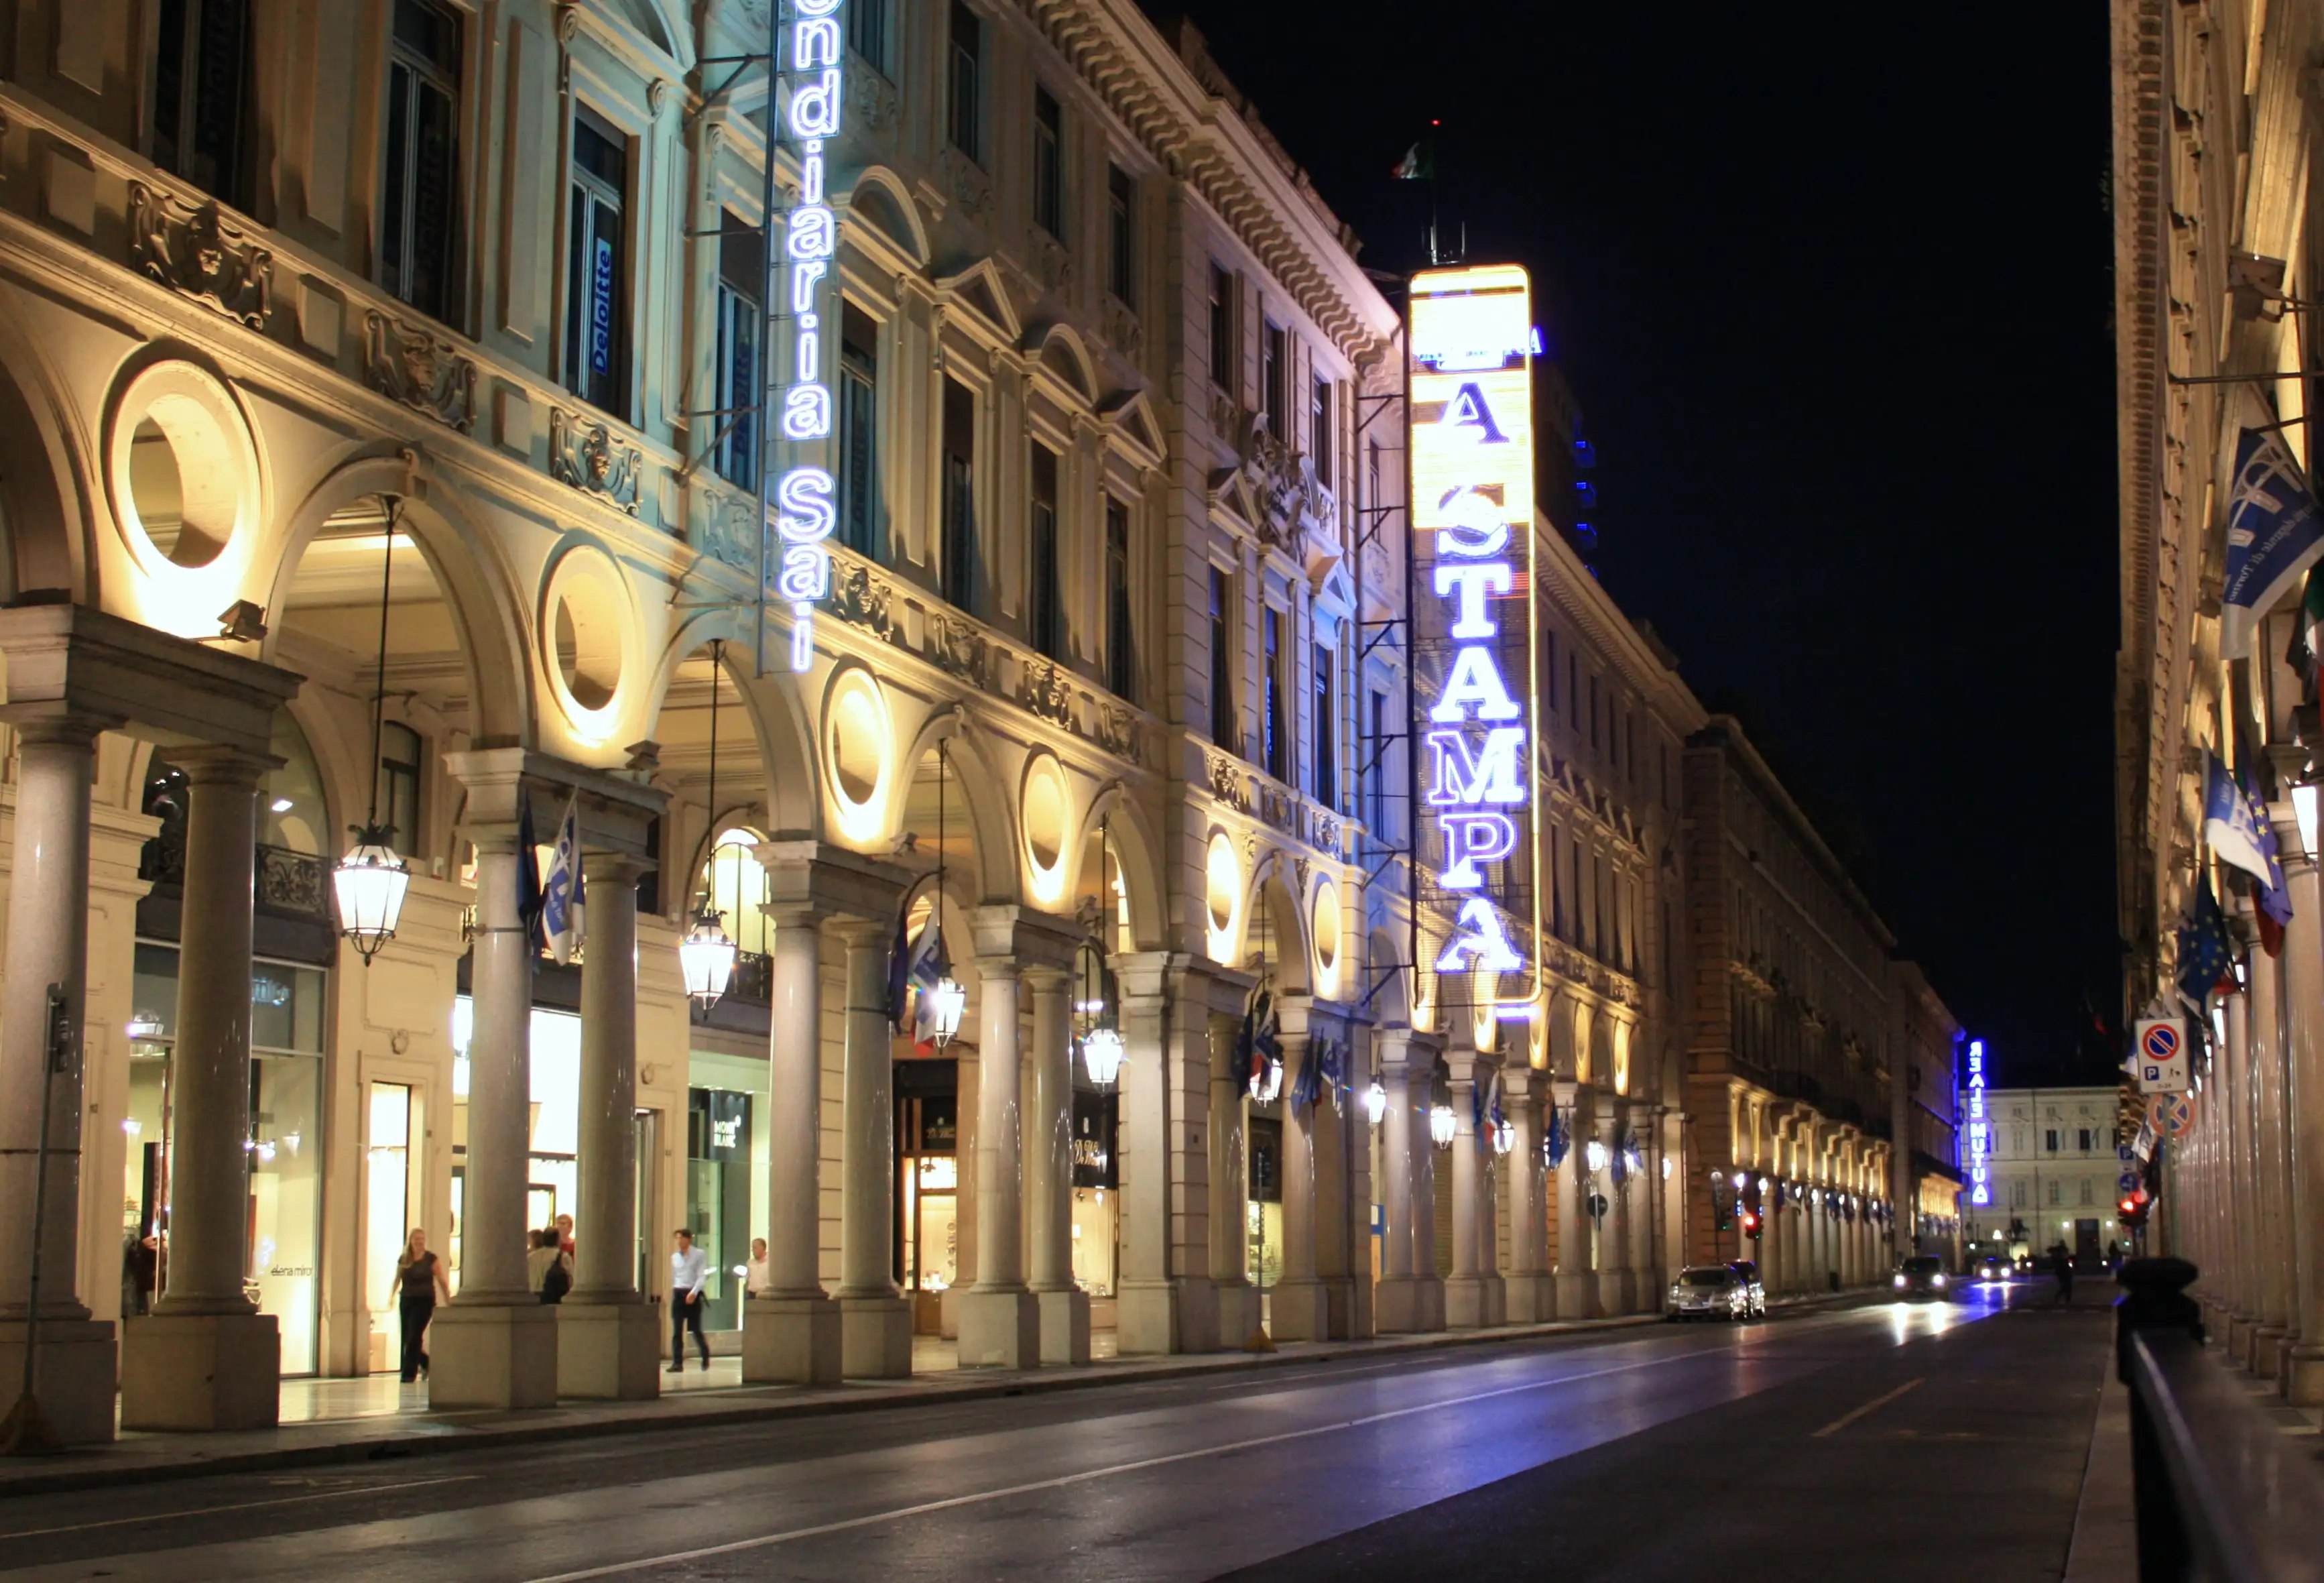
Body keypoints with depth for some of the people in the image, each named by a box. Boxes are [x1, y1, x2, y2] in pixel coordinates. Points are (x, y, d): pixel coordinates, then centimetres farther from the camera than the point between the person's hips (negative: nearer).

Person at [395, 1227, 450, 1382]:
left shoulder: (431, 1259, -1)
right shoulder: (403, 1260, 9)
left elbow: (442, 1282, -1)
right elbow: (397, 1280, 16)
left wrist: (449, 1303, -4)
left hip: (424, 1301, -4)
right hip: (406, 1302, 4)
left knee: (414, 1337, -11)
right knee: (407, 1338, 6)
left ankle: (409, 1373, -5)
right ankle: (426, 1363, 29)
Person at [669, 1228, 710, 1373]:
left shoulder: (700, 1255, -3)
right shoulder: (675, 1257, 12)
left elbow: (702, 1276, -10)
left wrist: (694, 1292, -22)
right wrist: (674, 1292, 13)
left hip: (693, 1294, -4)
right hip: (678, 1294, 4)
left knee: (696, 1329, 2)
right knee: (677, 1331, -4)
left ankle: (705, 1357, 26)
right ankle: (677, 1363, -4)